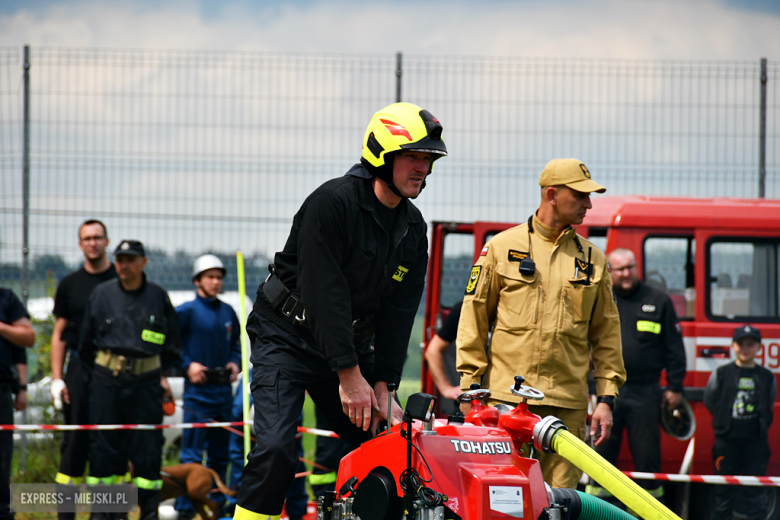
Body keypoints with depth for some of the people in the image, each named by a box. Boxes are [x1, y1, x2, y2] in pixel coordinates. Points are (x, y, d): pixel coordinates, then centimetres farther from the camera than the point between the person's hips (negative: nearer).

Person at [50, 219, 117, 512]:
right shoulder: (70, 285, 10)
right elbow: (59, 334, 11)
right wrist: (57, 378, 2)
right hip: (79, 369, 1)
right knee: (75, 441, -1)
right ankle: (65, 512, 0)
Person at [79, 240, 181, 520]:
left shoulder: (158, 297, 6)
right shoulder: (101, 294, 5)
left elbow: (171, 342, 17)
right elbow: (86, 342, 15)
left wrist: (161, 374, 15)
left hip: (145, 381, 0)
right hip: (107, 380, 0)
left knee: (147, 449, -1)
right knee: (103, 448, 0)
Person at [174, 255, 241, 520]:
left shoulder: (228, 312, 14)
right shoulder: (187, 311, -5)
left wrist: (234, 363, 7)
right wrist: (187, 365, -13)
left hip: (224, 389, 7)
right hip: (198, 391, -6)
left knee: (220, 455, 12)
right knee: (192, 454, -10)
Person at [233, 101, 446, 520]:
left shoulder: (413, 228, 3)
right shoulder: (331, 202, -20)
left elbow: (398, 312, 2)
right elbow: (324, 292, -24)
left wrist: (382, 386, -7)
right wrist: (349, 376, -25)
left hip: (351, 341, 7)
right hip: (286, 339, -7)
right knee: (276, 448, -21)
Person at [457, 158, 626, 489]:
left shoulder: (592, 259, 14)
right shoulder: (502, 248, 6)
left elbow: (606, 334, 16)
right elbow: (474, 317, 7)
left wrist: (606, 398, 8)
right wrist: (470, 385, 1)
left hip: (568, 406, 2)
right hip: (507, 400, -2)